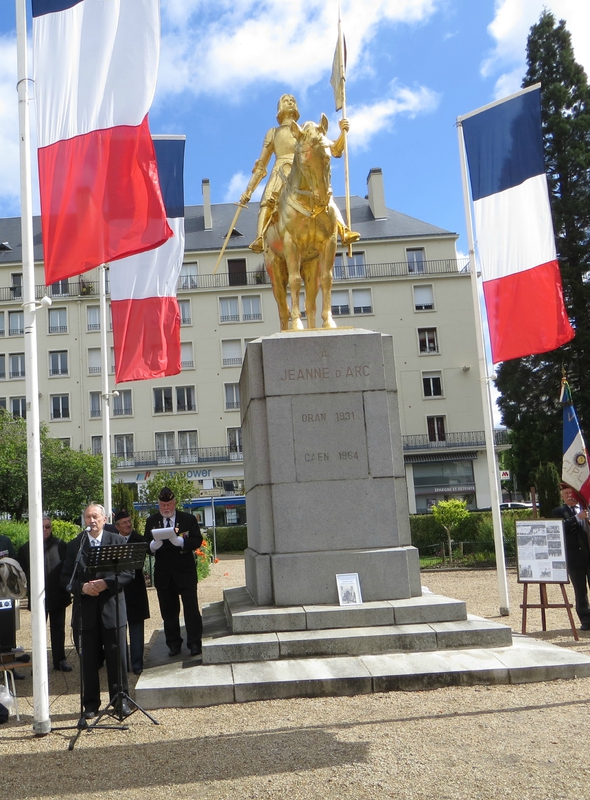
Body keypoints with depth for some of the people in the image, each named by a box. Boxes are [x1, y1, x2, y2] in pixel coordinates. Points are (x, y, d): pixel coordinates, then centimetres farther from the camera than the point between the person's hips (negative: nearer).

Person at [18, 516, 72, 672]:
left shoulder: (61, 545, -2)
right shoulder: (26, 548, 1)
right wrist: (29, 588, -3)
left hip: (57, 595, 0)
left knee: (58, 628, 9)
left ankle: (60, 660, 18)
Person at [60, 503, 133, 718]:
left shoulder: (117, 541, 3)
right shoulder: (74, 545, 6)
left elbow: (128, 572, -2)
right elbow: (65, 578, 5)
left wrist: (106, 583, -16)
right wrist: (81, 587, -14)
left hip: (112, 607, -1)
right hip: (85, 610, 1)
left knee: (117, 657, 4)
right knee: (89, 660, 7)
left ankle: (120, 701, 16)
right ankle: (91, 704, 19)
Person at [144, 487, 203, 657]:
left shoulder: (188, 519, 1)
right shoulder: (151, 521, 7)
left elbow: (197, 541, -7)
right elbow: (146, 545, 3)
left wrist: (179, 541, -24)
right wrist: (154, 545, -21)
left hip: (185, 571, -2)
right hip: (163, 572, 2)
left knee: (191, 608, -1)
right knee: (168, 610, 9)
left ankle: (194, 643, 8)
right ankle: (174, 643, 20)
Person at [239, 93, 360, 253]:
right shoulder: (273, 133, 31)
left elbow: (335, 151, 24)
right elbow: (261, 165, 29)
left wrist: (343, 132, 6)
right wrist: (248, 190, 22)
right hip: (282, 172, 0)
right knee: (268, 201, -33)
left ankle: (344, 232, -47)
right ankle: (260, 239, -49)